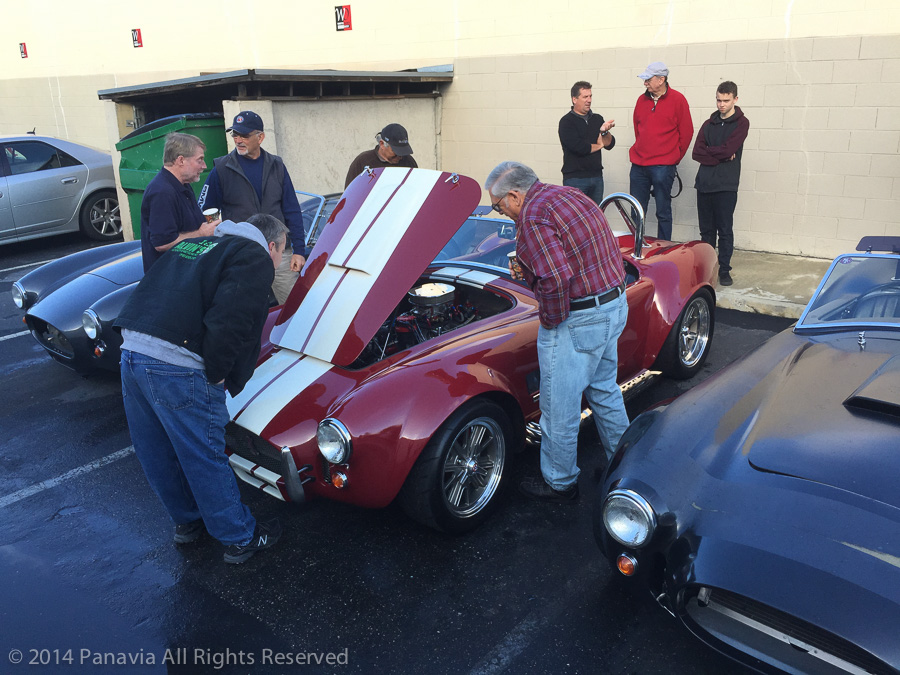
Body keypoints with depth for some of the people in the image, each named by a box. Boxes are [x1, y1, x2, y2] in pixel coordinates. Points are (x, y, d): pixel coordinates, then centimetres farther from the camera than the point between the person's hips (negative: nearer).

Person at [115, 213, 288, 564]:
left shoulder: (193, 243, 23)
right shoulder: (256, 259, -1)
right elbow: (228, 322, -18)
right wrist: (217, 375, -5)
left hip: (132, 349, 8)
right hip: (176, 366, -8)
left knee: (158, 455, 21)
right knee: (205, 459, 6)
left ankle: (187, 521, 42)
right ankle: (240, 538, 23)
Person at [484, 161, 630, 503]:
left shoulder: (533, 218, -20)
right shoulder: (570, 194, 9)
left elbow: (556, 279, -31)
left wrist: (550, 321, -15)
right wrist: (527, 269, 9)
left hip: (578, 321, -10)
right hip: (616, 306, 10)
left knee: (560, 408, 7)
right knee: (605, 391, 25)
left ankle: (559, 483, 24)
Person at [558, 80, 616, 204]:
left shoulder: (597, 119, 14)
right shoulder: (566, 122, -4)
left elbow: (610, 145, 7)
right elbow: (578, 147, -17)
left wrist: (604, 132, -15)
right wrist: (599, 145, 0)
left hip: (596, 176, 6)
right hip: (575, 179, -6)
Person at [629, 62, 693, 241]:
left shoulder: (677, 100, -4)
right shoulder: (642, 100, 10)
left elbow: (686, 132, 0)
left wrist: (674, 157, 5)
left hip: (663, 167, -5)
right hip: (638, 165, 5)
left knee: (663, 213, 1)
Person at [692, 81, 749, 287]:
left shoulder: (741, 123, 1)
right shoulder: (709, 124, 14)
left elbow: (728, 149, -12)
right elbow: (696, 153, 0)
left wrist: (708, 151, 1)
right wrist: (720, 156, -9)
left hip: (726, 185, -4)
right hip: (704, 183, 4)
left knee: (725, 230, -1)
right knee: (706, 230, 10)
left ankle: (725, 269, 5)